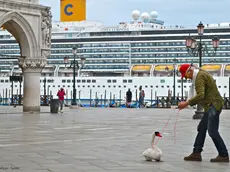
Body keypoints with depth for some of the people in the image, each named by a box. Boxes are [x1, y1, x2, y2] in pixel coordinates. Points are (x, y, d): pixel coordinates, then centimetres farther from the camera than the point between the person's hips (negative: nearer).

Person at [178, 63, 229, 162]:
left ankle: (223, 155, -6)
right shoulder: (201, 74, 19)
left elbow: (200, 95, -25)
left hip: (213, 105, -11)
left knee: (212, 131, -11)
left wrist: (187, 103, -20)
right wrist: (188, 102, 12)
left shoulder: (200, 76, -13)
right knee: (201, 129, 12)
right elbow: (201, 95, 21)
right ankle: (196, 153, 16)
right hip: (210, 106, 11)